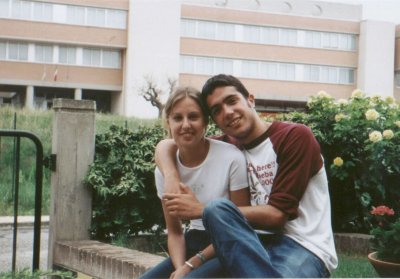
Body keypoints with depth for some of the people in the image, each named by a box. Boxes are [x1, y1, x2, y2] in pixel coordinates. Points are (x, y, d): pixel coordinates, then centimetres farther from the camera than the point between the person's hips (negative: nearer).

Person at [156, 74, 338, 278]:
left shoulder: (295, 136, -5)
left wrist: (201, 210, -13)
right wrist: (171, 177, -6)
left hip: (305, 247, -6)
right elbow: (165, 145, 18)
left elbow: (277, 215, -13)